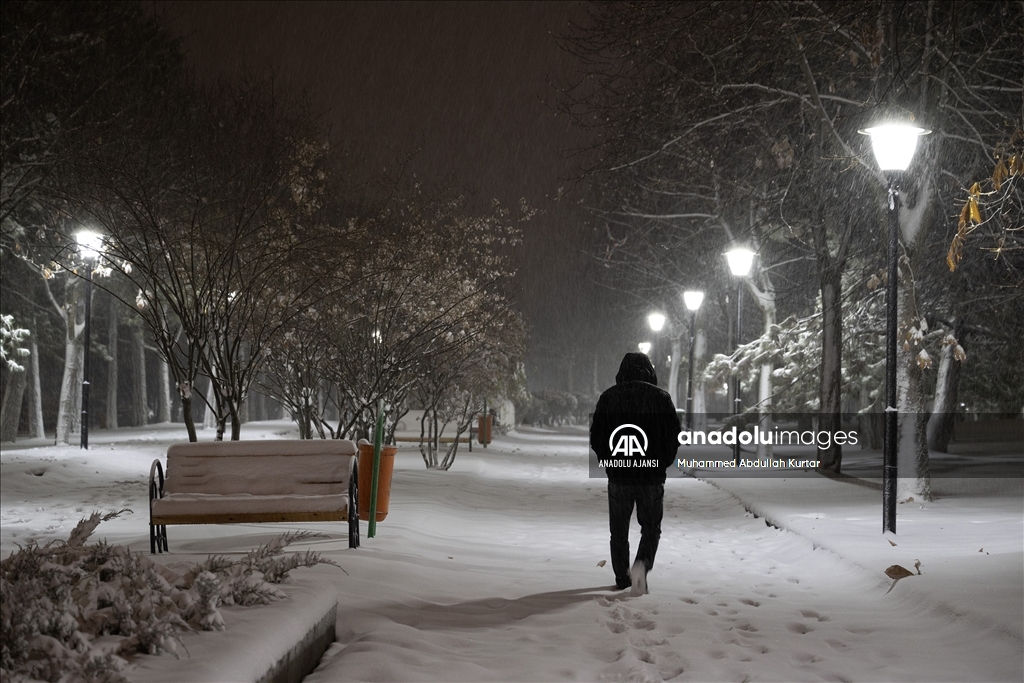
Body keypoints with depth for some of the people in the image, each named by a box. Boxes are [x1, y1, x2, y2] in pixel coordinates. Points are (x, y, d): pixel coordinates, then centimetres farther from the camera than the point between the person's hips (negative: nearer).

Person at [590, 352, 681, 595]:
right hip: (652, 476, -1)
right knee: (651, 527, 10)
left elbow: (596, 437, 1)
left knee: (619, 529, 15)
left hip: (618, 475, 1)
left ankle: (622, 577, 19)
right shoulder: (660, 397, -4)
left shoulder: (609, 397, -1)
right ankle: (642, 564, -15)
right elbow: (674, 436, -2)